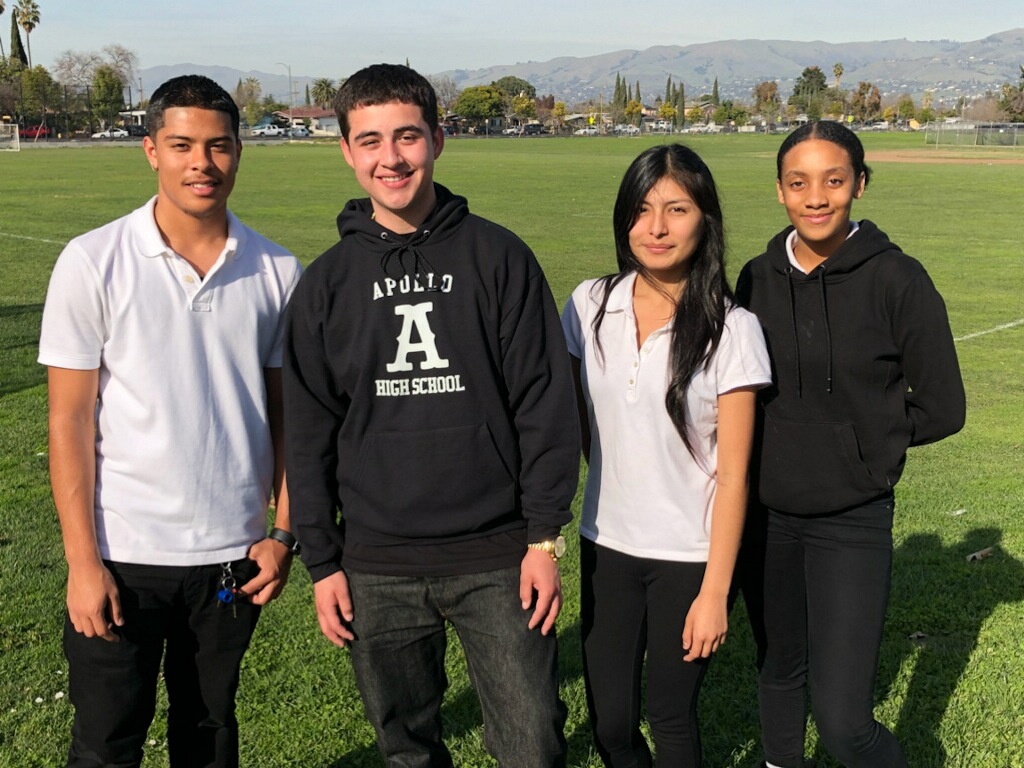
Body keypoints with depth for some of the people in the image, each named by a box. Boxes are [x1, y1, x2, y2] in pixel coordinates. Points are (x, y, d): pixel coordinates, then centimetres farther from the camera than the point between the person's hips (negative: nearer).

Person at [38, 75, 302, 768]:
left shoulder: (277, 271, -1)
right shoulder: (93, 262, -8)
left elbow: (285, 411, 6)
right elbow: (70, 418, -6)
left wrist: (282, 533, 2)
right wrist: (82, 561, -9)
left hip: (234, 554, 2)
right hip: (123, 554, -2)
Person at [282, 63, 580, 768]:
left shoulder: (498, 257, -2)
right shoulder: (327, 283, 5)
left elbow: (546, 404, -3)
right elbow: (310, 433, 7)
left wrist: (546, 537, -6)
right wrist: (322, 561, 4)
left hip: (499, 558, -2)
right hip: (377, 570, 2)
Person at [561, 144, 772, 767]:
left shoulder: (732, 329, -13)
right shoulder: (591, 306, -3)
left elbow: (733, 474, -11)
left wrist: (715, 591, -11)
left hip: (688, 556, -3)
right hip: (606, 545, 3)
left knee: (671, 717, 10)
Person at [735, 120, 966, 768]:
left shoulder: (896, 279, -12)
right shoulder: (759, 278, 0)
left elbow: (942, 409, -6)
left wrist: (861, 439, -2)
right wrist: (812, 434, -1)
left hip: (852, 521, -4)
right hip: (767, 514, 4)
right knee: (782, 671, 20)